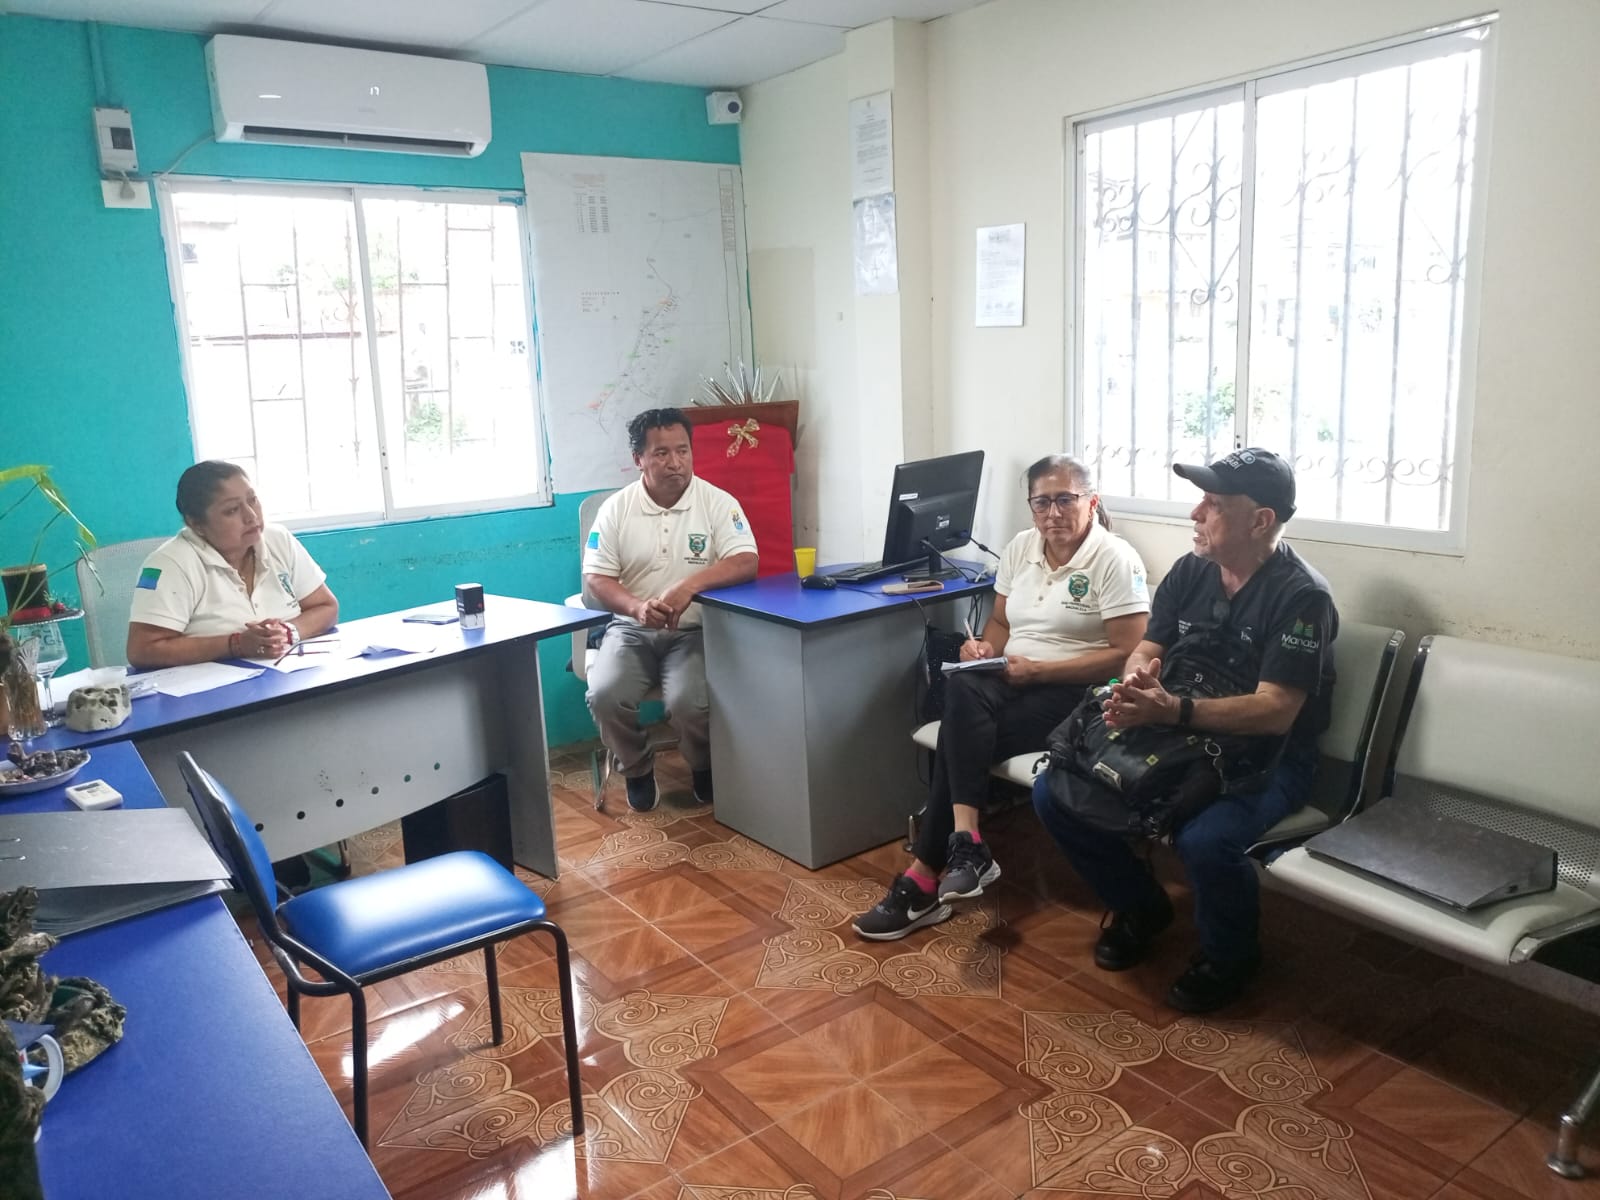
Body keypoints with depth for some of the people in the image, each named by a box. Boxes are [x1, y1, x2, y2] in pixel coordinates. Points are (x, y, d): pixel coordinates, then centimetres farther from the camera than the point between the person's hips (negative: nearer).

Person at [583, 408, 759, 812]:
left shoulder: (718, 502, -5)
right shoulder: (615, 509, -1)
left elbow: (746, 563, -17)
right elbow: (594, 580, -4)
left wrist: (689, 585, -33)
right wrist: (637, 607, -24)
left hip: (694, 631, -2)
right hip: (631, 629, 2)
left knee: (688, 702, -28)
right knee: (604, 696, -24)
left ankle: (704, 767, 8)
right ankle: (637, 770, 7)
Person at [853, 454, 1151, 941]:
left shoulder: (1115, 559, -8)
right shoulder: (1020, 546, 12)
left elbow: (1128, 655, -14)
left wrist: (1039, 669, -18)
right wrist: (984, 645, -4)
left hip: (1075, 692, -6)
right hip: (1012, 680, 6)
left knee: (962, 728, -26)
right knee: (964, 689, -29)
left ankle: (925, 877, -20)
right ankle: (965, 843, -30)